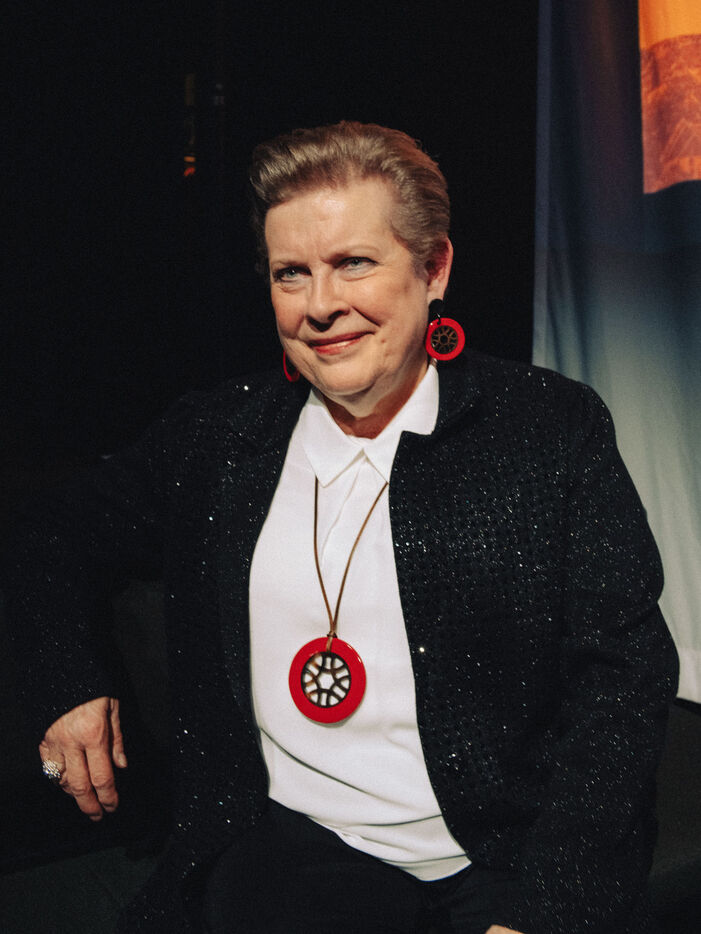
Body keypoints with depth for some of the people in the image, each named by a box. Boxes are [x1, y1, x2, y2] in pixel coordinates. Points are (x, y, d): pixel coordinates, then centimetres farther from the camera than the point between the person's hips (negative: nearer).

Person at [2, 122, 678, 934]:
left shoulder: (555, 428, -3)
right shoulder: (213, 437, 4)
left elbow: (621, 678, -7)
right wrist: (68, 684, 4)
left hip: (510, 863, 0)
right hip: (292, 850, 1)